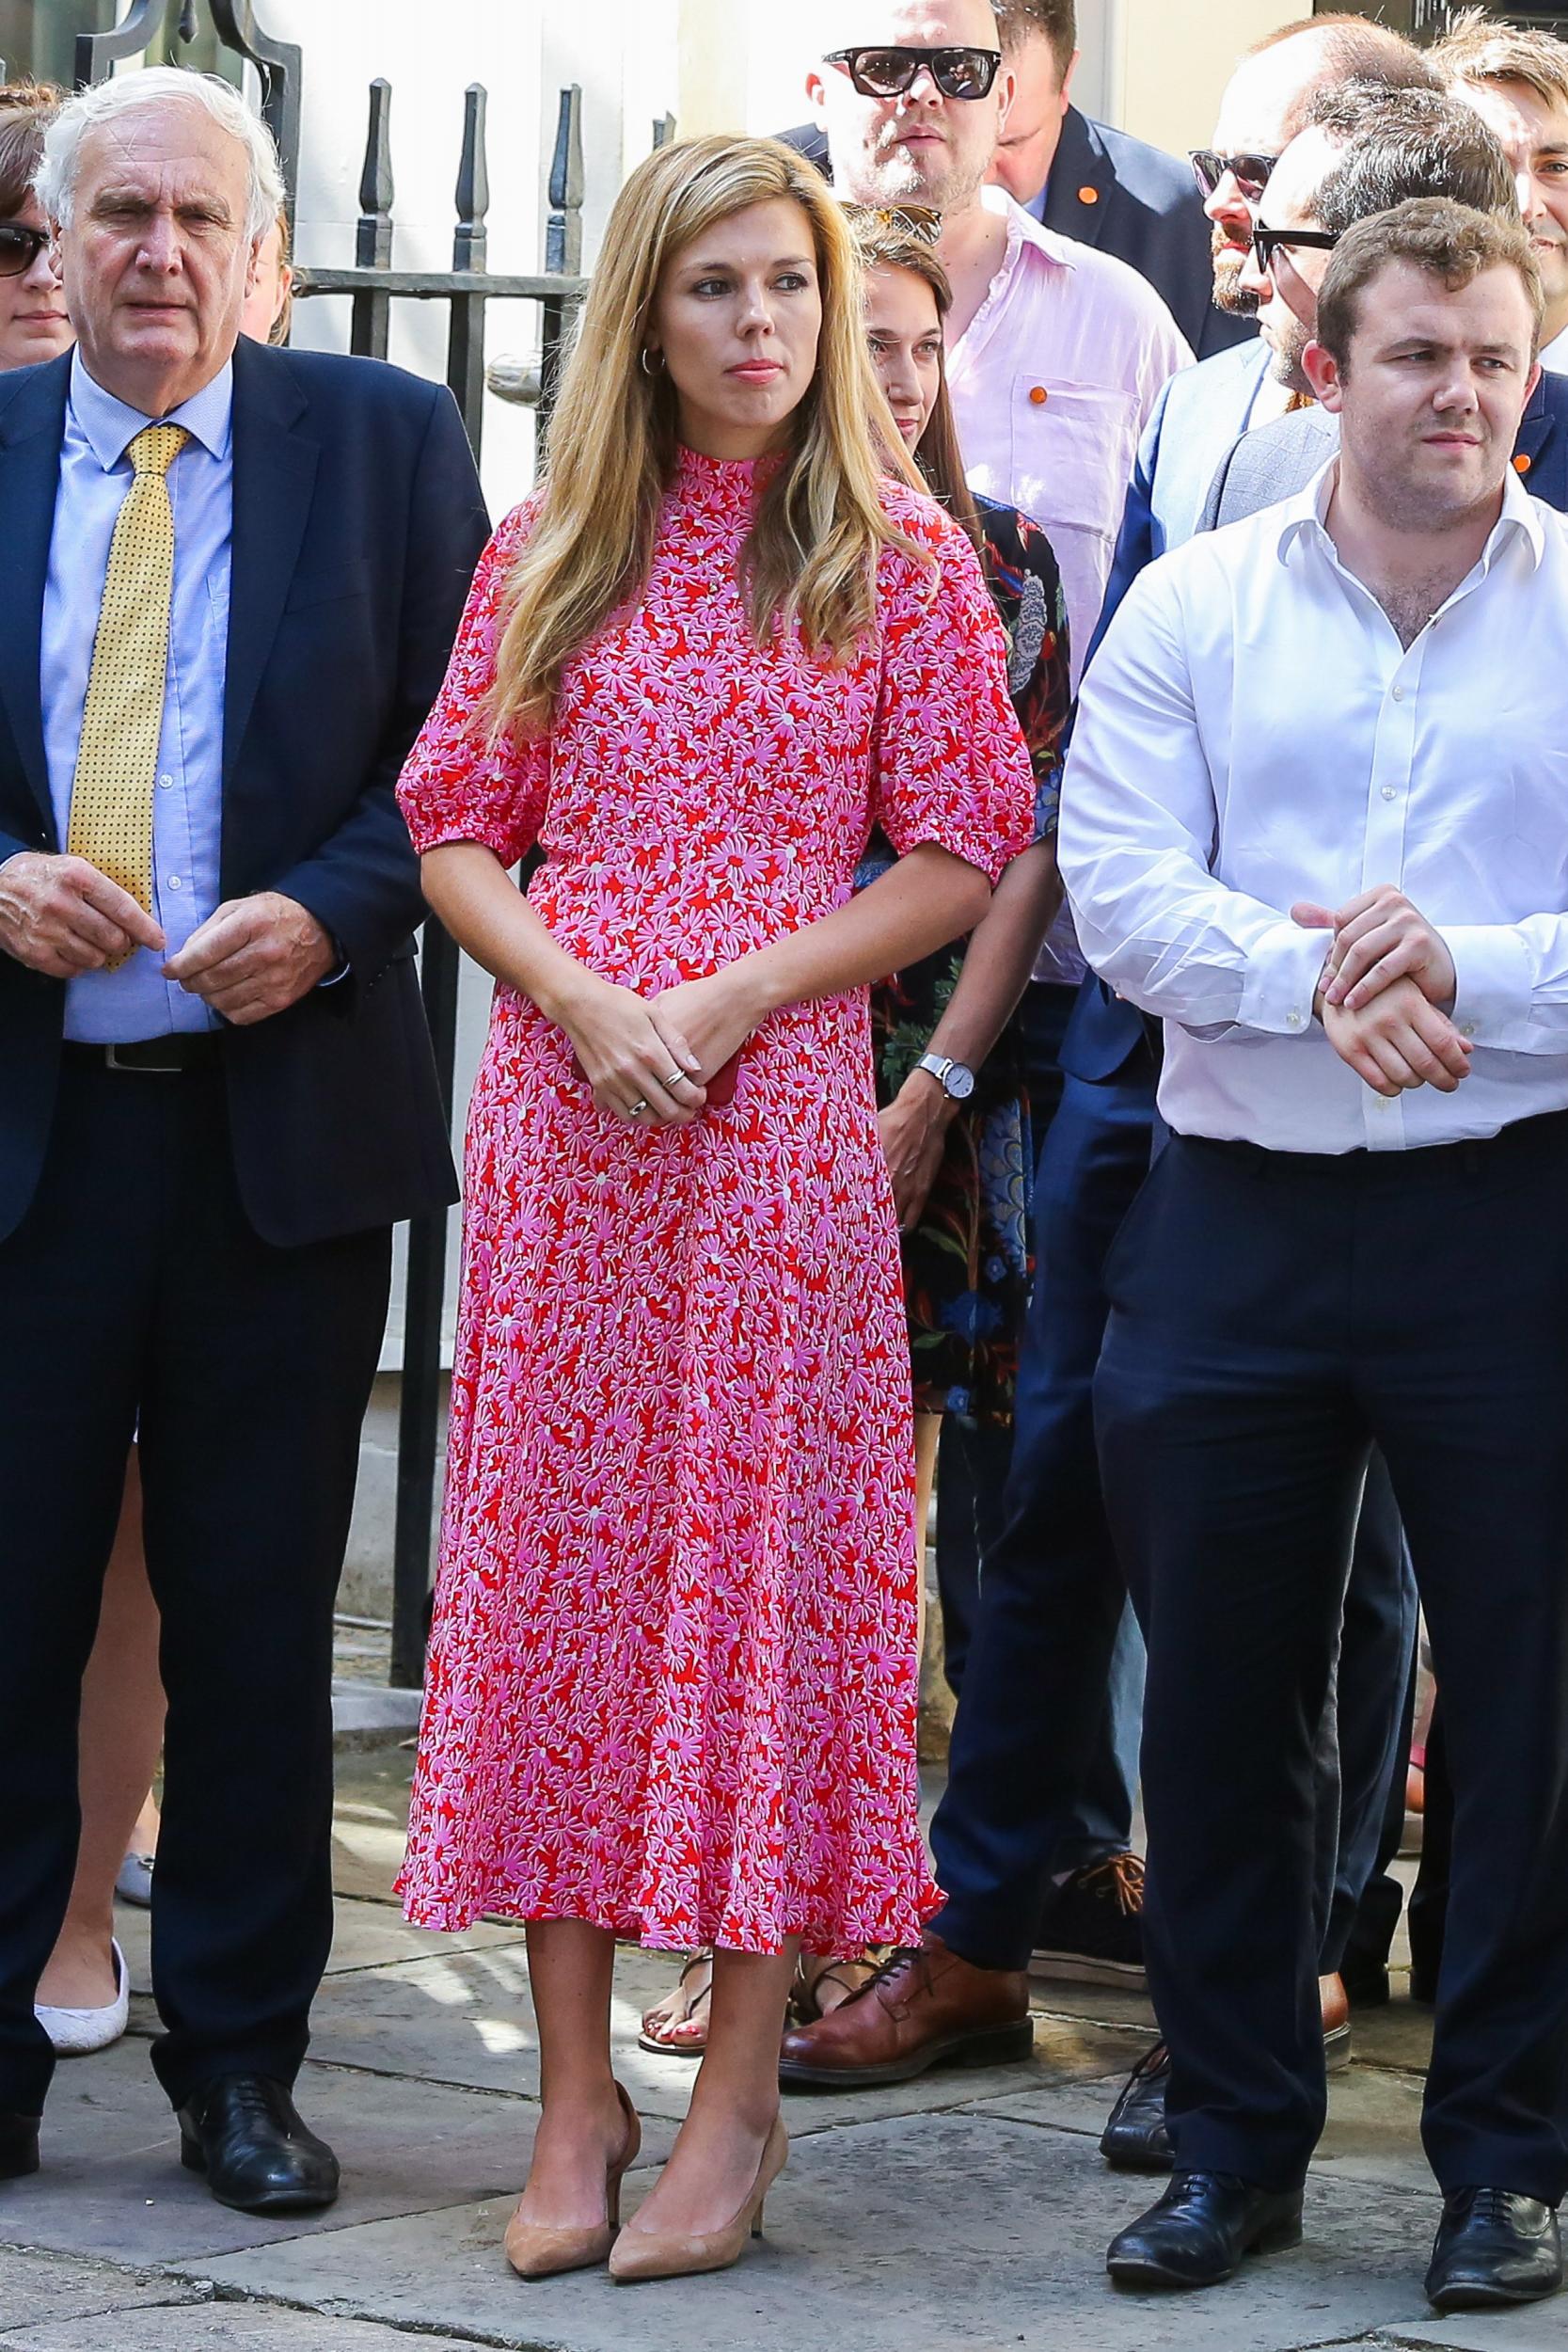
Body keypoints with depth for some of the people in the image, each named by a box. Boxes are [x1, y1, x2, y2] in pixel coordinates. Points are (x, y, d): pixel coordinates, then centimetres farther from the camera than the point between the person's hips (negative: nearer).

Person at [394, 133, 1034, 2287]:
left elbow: (964, 855, -2)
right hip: (562, 1118, 3)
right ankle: (574, 2091, 10)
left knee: (764, 1555, -1)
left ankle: (739, 2102, 6)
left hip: (783, 1120, -3)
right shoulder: (549, 555, 9)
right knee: (555, 1553, 3)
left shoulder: (902, 558, 2)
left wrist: (733, 994, -11)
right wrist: (580, 998, -8)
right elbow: (454, 824, 9)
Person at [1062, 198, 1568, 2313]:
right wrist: (1310, 976, -18)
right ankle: (1235, 2138, 21)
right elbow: (1118, 885, -3)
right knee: (1216, 1692, 8)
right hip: (1237, 1213, 2)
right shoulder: (1195, 607, 7)